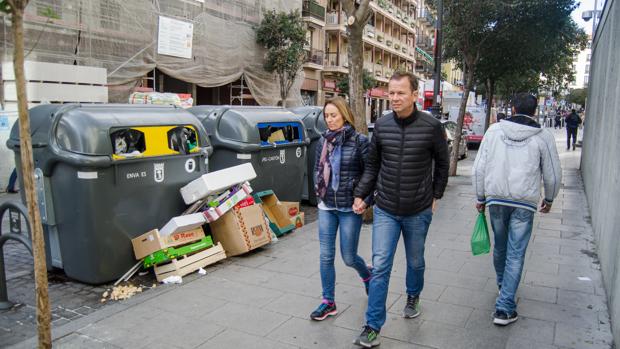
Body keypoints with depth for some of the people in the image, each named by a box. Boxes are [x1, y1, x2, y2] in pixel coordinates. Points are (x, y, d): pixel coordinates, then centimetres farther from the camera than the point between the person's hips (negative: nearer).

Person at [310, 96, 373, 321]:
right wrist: (319, 190, 9)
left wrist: (366, 200, -10)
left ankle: (367, 275, 40)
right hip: (326, 207, 5)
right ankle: (328, 302, 20)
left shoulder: (359, 141, -10)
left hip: (350, 208, -4)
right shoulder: (323, 140, 5)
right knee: (326, 256, 6)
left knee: (348, 257, 5)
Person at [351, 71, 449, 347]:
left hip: (418, 212, -1)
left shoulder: (431, 126, -10)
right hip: (385, 211, 1)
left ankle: (413, 297, 49)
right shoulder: (381, 125, -3)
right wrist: (360, 194, 0)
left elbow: (442, 163, 4)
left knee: (415, 262, 19)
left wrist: (436, 195, 7)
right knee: (380, 267, -3)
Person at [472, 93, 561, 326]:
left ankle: (502, 285, 44)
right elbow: (553, 175, 4)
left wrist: (481, 197, 12)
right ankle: (504, 308, 2)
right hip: (524, 203, -2)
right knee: (515, 254, 2)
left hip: (496, 199, 2)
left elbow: (479, 168, 1)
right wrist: (549, 199, 22)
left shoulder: (494, 130, 1)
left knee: (500, 247, 21)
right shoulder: (543, 136, -2)